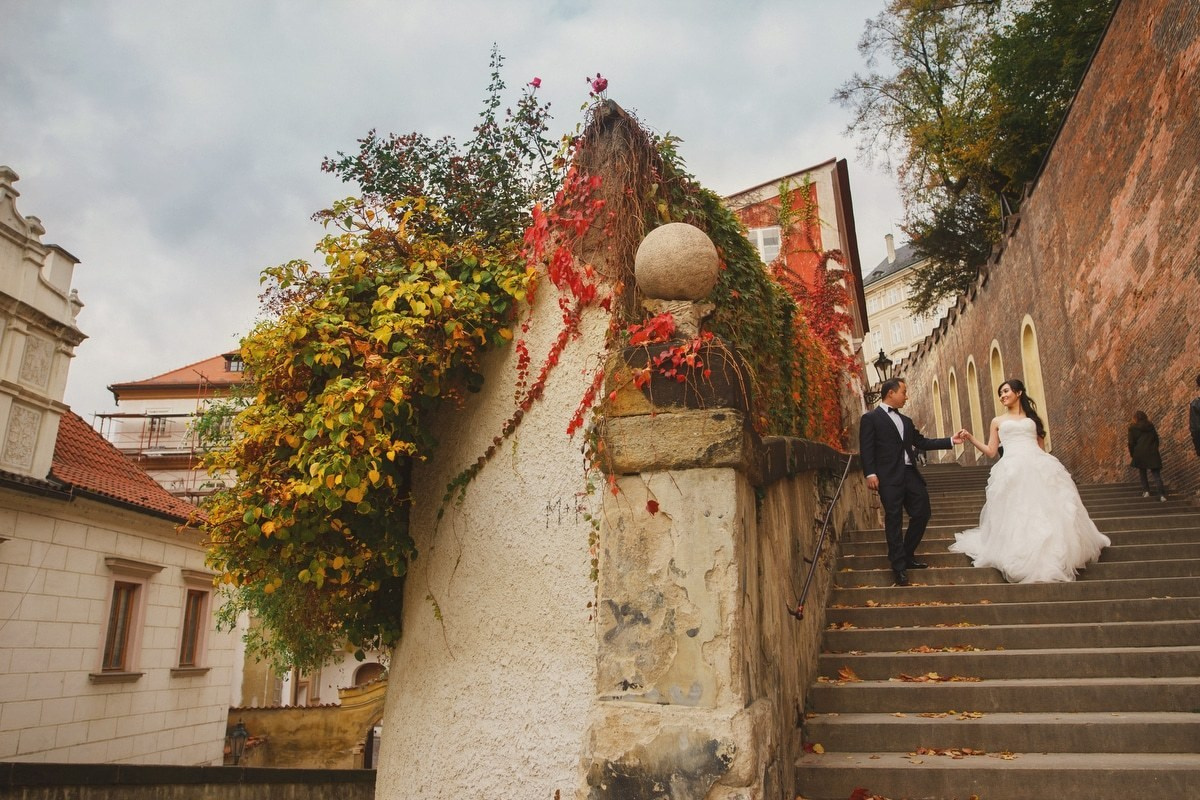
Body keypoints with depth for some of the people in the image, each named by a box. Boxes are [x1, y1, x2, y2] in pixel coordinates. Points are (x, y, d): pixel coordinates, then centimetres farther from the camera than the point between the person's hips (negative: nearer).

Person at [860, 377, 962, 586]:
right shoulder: (870, 418, -1)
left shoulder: (906, 421, 22)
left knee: (922, 513, 7)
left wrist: (950, 441, 14)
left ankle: (907, 556, 23)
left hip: (910, 474, 7)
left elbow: (922, 442, 20)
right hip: (889, 477, -7)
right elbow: (866, 448, -8)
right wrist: (870, 474, -18)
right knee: (894, 521, -3)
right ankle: (899, 567, 5)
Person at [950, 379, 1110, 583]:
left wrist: (1046, 466, 6)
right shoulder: (998, 421, 19)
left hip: (1039, 467, 1)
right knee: (1016, 515, -8)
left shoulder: (1033, 418, 19)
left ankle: (1055, 556, 4)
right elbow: (990, 451, 14)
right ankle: (1023, 559, -5)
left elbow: (1042, 447, 17)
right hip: (1013, 470, 0)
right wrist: (970, 438, 3)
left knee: (1047, 511, -5)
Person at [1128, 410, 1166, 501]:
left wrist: (1132, 455, 9)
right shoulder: (1151, 426, 11)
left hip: (1140, 454, -3)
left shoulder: (1133, 428, -1)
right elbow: (1156, 440, 15)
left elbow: (1131, 443, -2)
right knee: (1156, 474, 1)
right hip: (1152, 454, 3)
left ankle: (1146, 491, 9)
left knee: (1142, 473, 16)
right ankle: (1162, 494, -11)